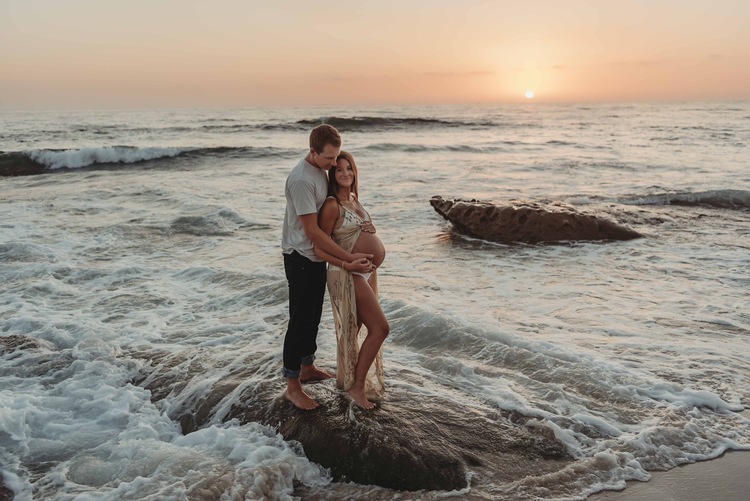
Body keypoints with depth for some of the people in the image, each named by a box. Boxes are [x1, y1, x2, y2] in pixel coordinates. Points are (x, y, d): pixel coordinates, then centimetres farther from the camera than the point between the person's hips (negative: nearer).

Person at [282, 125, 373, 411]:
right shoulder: (301, 180, -26)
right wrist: (348, 258, -24)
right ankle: (292, 387, 9)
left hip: (318, 256, 9)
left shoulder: (322, 169, 4)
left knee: (313, 316, 20)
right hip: (300, 258, -9)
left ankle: (307, 367, 37)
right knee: (300, 321, -2)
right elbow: (311, 230, -26)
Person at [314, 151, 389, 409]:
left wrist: (369, 229, 6)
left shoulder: (354, 200, 11)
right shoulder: (332, 205, -14)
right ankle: (357, 385, 4)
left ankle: (345, 378, 34)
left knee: (354, 329, 18)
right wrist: (348, 264, -24)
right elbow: (320, 248, -16)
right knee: (380, 328, -9)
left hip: (367, 272, 8)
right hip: (348, 275, -8)